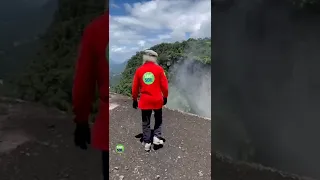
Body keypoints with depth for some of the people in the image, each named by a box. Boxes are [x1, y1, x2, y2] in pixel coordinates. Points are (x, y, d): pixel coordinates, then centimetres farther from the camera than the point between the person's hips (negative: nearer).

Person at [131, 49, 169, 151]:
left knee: (146, 122, 13)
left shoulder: (139, 70, 0)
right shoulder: (159, 69, -5)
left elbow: (135, 87, 5)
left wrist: (134, 100, 15)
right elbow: (164, 85, -3)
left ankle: (147, 143, 17)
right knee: (158, 119, 21)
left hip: (144, 100, 1)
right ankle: (157, 137, 11)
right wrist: (165, 97, 12)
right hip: (157, 99, -1)